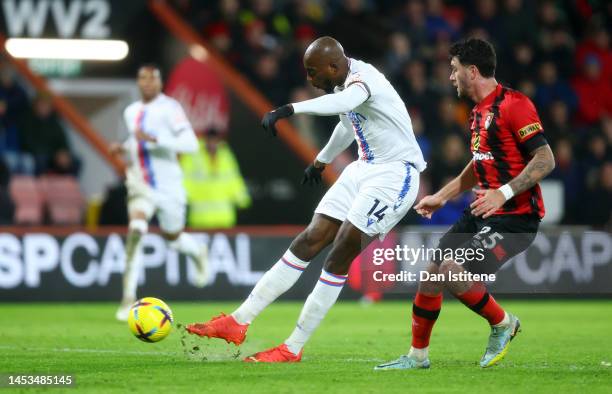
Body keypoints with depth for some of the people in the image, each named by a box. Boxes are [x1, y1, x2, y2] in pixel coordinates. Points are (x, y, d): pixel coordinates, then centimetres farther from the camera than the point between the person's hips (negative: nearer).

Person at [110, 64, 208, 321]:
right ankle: (129, 298, -22)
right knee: (136, 229, -23)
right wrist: (123, 148, 4)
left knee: (173, 238, 15)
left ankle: (199, 253, 54)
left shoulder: (169, 108, -12)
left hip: (168, 185, -3)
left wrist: (153, 139, -29)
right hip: (140, 184, 3)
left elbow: (191, 144, -22)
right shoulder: (131, 112, 8)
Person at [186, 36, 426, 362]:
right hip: (364, 169, 9)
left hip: (394, 173, -9)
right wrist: (321, 161, 43)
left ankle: (292, 349, -4)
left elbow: (344, 101, -47)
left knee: (339, 257, -12)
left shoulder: (362, 77, -22)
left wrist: (289, 109, -58)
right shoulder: (343, 82, 8)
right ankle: (237, 322, 1)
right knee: (308, 241, 2)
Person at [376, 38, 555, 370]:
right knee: (432, 273, 6)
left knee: (453, 272, -22)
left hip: (515, 216, -9)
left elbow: (545, 159, -21)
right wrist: (442, 196, 29)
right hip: (482, 213, 9)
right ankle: (417, 355, 21)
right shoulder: (478, 113, 15)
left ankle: (502, 323, 4)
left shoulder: (513, 104, -16)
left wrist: (504, 193, -28)